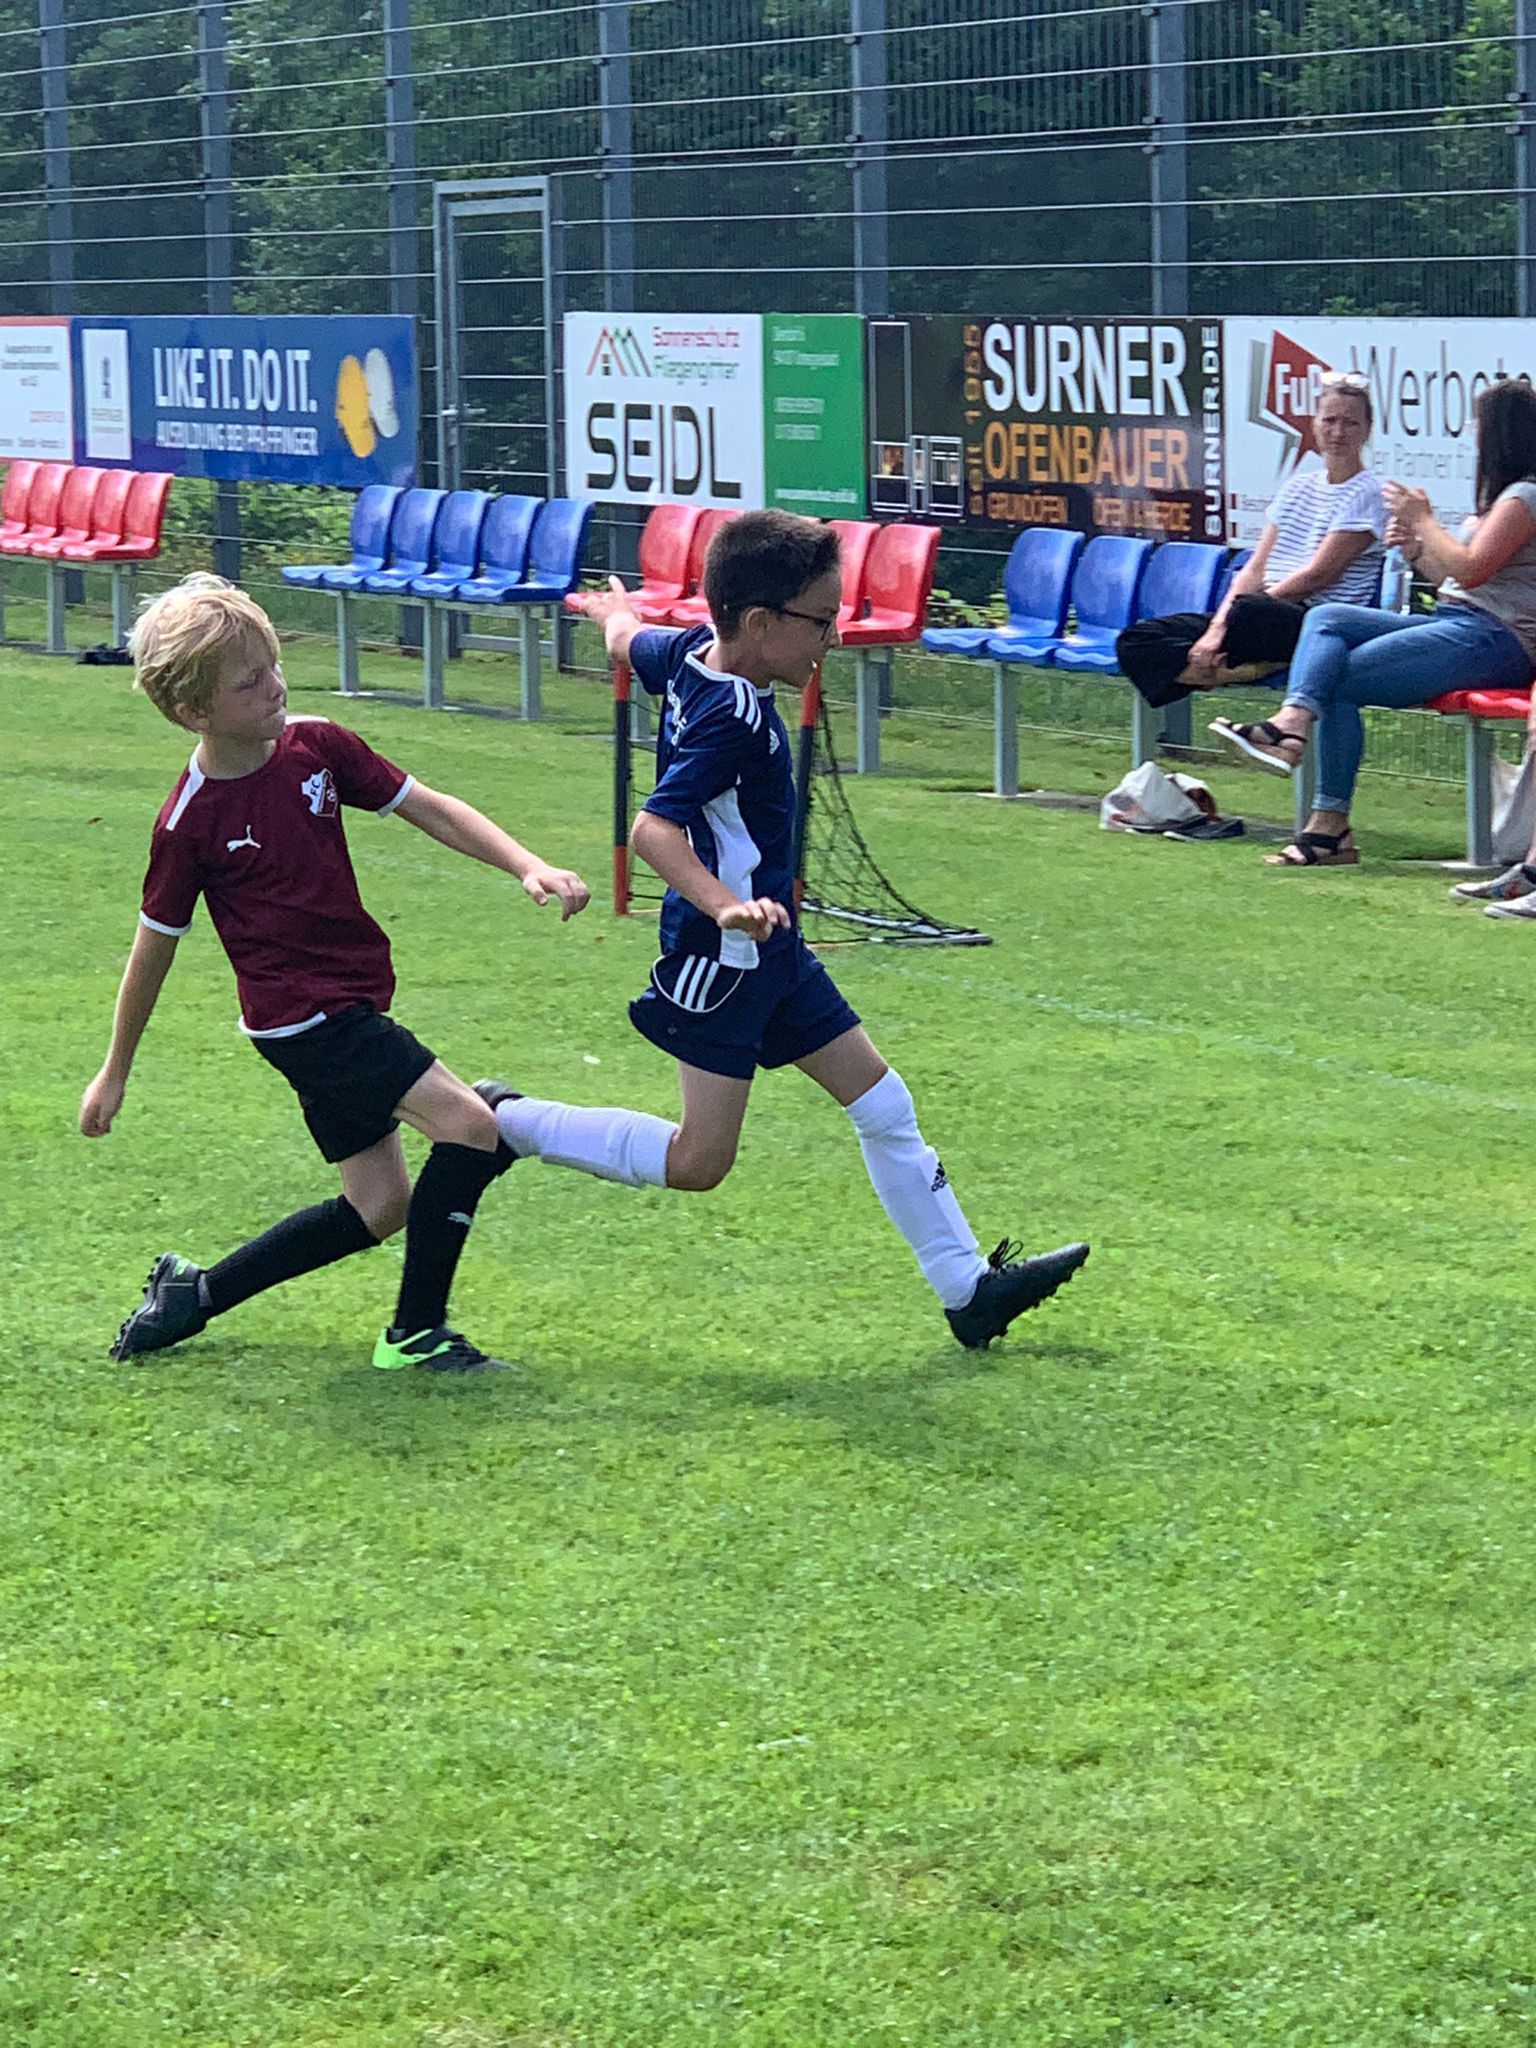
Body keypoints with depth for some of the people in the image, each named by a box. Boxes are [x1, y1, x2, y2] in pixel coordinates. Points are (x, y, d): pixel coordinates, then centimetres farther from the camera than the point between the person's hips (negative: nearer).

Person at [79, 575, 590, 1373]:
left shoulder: (316, 746, -2)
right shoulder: (190, 821, -15)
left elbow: (428, 809, 5)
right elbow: (154, 947, -4)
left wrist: (528, 867, -9)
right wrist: (115, 1074, 5)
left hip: (352, 1002, 7)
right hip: (301, 1015, -7)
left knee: (379, 1208, 11)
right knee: (470, 1128, -17)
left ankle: (192, 1294, 23)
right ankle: (416, 1333, -6)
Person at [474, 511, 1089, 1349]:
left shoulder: (689, 651, 0)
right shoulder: (734, 718, -27)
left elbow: (629, 643, 23)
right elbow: (653, 828, -34)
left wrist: (616, 609, 47)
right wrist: (726, 907, -48)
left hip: (768, 952, 10)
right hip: (720, 959, -10)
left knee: (880, 1100, 12)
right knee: (698, 1161, -4)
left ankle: (968, 1286, 19)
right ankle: (504, 1123, 11)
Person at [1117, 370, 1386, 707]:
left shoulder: (1366, 495, 1)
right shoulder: (1297, 487, 22)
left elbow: (1318, 576, -9)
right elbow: (1255, 569, 13)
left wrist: (1228, 617, -12)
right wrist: (1217, 626, -6)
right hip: (1272, 618, 8)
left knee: (1247, 611, -44)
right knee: (1134, 642, -12)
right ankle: (1240, 672, -28)